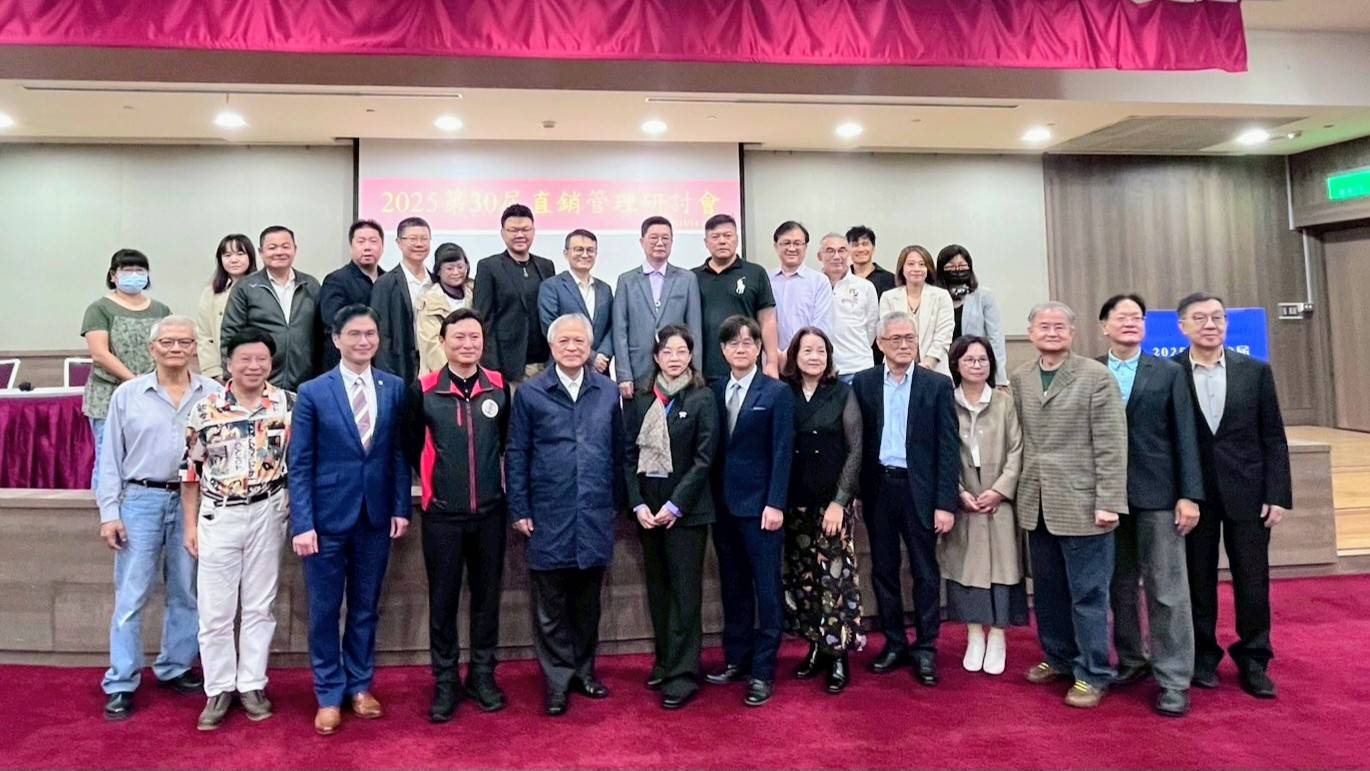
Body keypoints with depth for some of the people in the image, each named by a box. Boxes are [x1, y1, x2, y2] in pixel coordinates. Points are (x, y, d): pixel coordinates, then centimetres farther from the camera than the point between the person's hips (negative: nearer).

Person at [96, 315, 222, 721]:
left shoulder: (213, 394, 0)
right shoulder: (127, 395, 2)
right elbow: (110, 459, 3)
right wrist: (109, 512, -2)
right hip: (141, 500, -1)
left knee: (186, 593, 12)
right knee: (131, 596, 2)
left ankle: (175, 668, 27)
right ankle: (120, 684, 12)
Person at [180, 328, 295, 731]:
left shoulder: (288, 404, -3)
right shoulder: (205, 409, -3)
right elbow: (190, 470, 3)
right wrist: (191, 524, 2)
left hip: (267, 515, 0)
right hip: (218, 517, 0)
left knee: (259, 606, 10)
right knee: (214, 610, 6)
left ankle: (252, 684, 23)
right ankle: (219, 689, 21)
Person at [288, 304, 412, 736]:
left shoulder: (395, 388, 1)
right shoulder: (313, 392, -5)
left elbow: (400, 454, 4)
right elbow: (299, 465, -5)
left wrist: (401, 507, -2)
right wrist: (302, 524, -10)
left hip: (377, 517, 2)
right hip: (327, 517, -2)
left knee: (366, 608, 14)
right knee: (324, 611, 9)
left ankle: (360, 685, 30)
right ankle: (329, 695, 24)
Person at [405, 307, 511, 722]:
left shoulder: (499, 386, 0)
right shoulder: (423, 390, -6)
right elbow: (413, 447, 5)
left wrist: (497, 483, 10)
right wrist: (433, 481, 7)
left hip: (490, 511, 2)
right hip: (442, 513, -1)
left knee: (487, 594, 11)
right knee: (443, 598, 8)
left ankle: (482, 673, 26)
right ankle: (445, 680, 22)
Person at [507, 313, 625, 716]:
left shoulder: (608, 391, 6)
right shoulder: (530, 393, -1)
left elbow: (618, 451, 9)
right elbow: (516, 454, 0)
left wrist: (617, 502, 7)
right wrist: (519, 510, -4)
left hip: (596, 517, 2)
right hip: (548, 517, -2)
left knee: (588, 601, 14)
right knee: (551, 606, 7)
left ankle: (584, 671, 29)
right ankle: (558, 681, 19)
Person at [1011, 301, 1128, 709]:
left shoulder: (1096, 376, -6)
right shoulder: (1018, 379, 8)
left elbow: (1111, 445, -10)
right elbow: (1017, 440, 8)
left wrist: (1108, 502, -14)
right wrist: (1015, 489, 5)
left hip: (1081, 504, -5)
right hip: (1036, 504, 5)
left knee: (1088, 594, 3)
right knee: (1047, 590, 16)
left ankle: (1092, 674, 16)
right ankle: (1059, 657, 33)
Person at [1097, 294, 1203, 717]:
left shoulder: (1169, 373, 3)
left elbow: (1184, 437, 0)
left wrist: (1189, 495, -7)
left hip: (1157, 494, -1)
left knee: (1167, 590, 1)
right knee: (1120, 586, 12)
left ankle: (1173, 680, 9)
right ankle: (1131, 661, 27)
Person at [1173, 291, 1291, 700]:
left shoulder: (1256, 371, 2)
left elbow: (1274, 438, 3)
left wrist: (1278, 494, -3)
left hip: (1247, 492, 1)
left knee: (1253, 580, 7)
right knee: (1198, 580, 9)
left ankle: (1253, 662, 23)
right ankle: (1203, 657, 24)